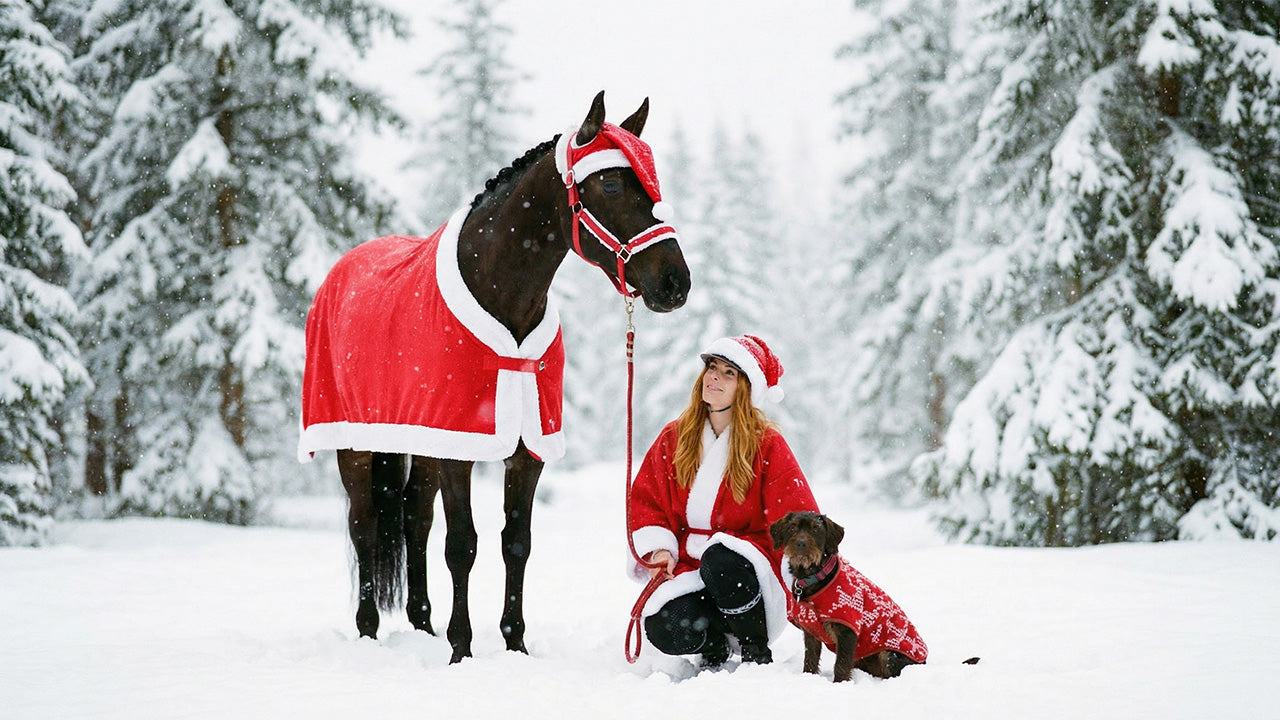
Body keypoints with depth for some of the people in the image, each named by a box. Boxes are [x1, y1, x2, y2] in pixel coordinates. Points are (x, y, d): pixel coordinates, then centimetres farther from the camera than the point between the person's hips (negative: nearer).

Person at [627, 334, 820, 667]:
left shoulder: (768, 445, 0)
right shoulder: (674, 437, 10)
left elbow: (798, 517, -2)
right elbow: (644, 499, 12)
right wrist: (658, 548, -5)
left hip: (748, 570, -2)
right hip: (688, 569, 3)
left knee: (719, 562, -39)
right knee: (665, 630, -28)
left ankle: (756, 649, -12)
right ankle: (714, 644, 10)